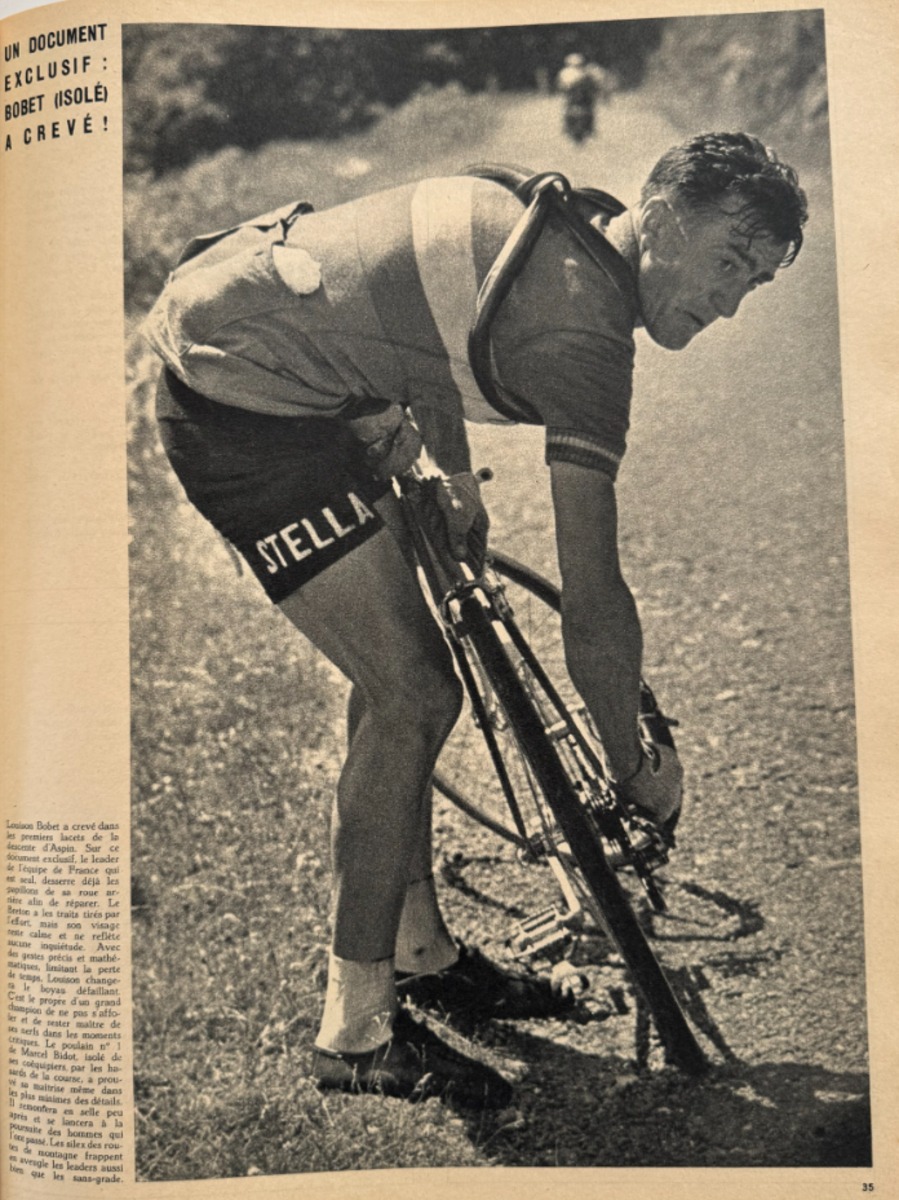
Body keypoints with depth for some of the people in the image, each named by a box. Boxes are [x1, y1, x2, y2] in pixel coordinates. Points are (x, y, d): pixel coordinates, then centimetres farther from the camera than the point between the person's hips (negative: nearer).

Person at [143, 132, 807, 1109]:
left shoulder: (554, 221, 8)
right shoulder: (584, 332, -19)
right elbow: (592, 598, -20)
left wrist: (453, 477, 22)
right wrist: (635, 769, -6)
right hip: (246, 411, -10)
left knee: (403, 680, 13)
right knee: (411, 699, -8)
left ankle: (421, 954, 28)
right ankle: (357, 1032, 4)